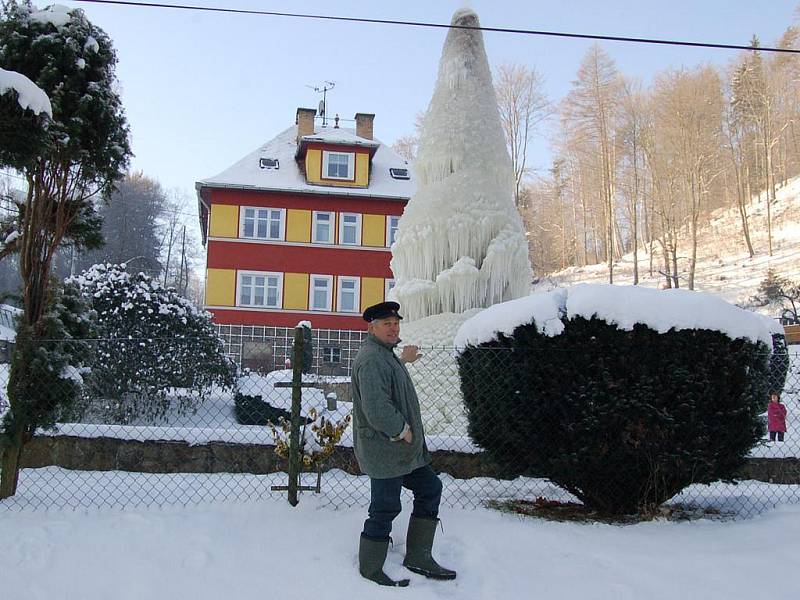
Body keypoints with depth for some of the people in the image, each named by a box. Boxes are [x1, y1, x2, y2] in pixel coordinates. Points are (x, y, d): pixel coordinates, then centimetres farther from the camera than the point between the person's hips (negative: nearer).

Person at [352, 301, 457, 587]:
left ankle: (418, 557, 24)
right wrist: (402, 430, -19)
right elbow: (376, 407, -30)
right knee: (385, 508, 0)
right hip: (384, 449, -11)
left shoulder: (386, 355, 15)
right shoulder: (371, 359, -20)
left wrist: (403, 360, 42)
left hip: (404, 449, 11)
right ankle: (370, 569, 19)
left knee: (430, 488, 16)